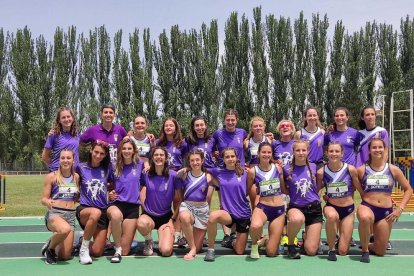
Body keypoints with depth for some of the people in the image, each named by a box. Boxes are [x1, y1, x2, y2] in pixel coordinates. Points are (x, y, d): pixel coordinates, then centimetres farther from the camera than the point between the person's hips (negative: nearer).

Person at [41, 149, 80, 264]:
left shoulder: (76, 177, 8)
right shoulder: (52, 176, -3)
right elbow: (44, 199, -3)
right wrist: (48, 202, -23)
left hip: (70, 215, 4)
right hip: (54, 213, -4)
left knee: (65, 256, -1)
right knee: (65, 229, -40)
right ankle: (50, 247, -7)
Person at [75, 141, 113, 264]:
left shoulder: (107, 168, 5)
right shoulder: (81, 167, 0)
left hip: (103, 212, 3)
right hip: (84, 209, -2)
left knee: (97, 252, -7)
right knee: (95, 213, -40)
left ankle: (84, 241, 30)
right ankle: (83, 248, -19)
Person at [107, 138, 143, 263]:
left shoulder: (139, 164, 4)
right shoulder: (115, 166, 7)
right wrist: (110, 193, -1)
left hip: (133, 206, 0)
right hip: (117, 203, 0)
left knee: (125, 251, -5)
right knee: (116, 215, -43)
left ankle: (120, 250, 33)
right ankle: (117, 249, -23)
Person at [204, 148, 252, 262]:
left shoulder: (244, 173, -2)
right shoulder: (219, 173, -1)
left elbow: (248, 191, 4)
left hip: (243, 214, 1)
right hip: (227, 213, -1)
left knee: (239, 251, 6)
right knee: (213, 216, -37)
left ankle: (233, 241, 43)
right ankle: (210, 249, -16)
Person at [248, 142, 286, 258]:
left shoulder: (278, 168, 2)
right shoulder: (253, 171, -6)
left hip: (279, 209, 2)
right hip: (262, 207, -2)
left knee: (271, 252, 0)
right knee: (255, 226, -41)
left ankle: (268, 238, 38)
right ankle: (255, 244, -5)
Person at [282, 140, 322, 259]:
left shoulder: (313, 167, 0)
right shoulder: (287, 169, -5)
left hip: (314, 208, 2)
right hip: (295, 207, -1)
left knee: (311, 251, -5)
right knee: (297, 219, -41)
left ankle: (306, 236, 32)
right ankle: (290, 244, -10)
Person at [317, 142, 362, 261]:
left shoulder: (350, 169, -13)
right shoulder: (321, 172, -11)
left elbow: (360, 189, 3)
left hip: (348, 209, 0)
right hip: (331, 206, 0)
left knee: (343, 251, -2)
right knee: (332, 216, -41)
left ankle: (347, 237, 36)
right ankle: (331, 249, -18)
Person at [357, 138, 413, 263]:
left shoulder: (393, 170, 2)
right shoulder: (362, 170, -2)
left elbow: (408, 189, 10)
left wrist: (400, 208, 1)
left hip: (386, 211, 2)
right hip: (367, 207, -2)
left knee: (380, 251, 4)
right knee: (365, 218, -42)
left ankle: (369, 245, 41)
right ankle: (364, 250, -17)